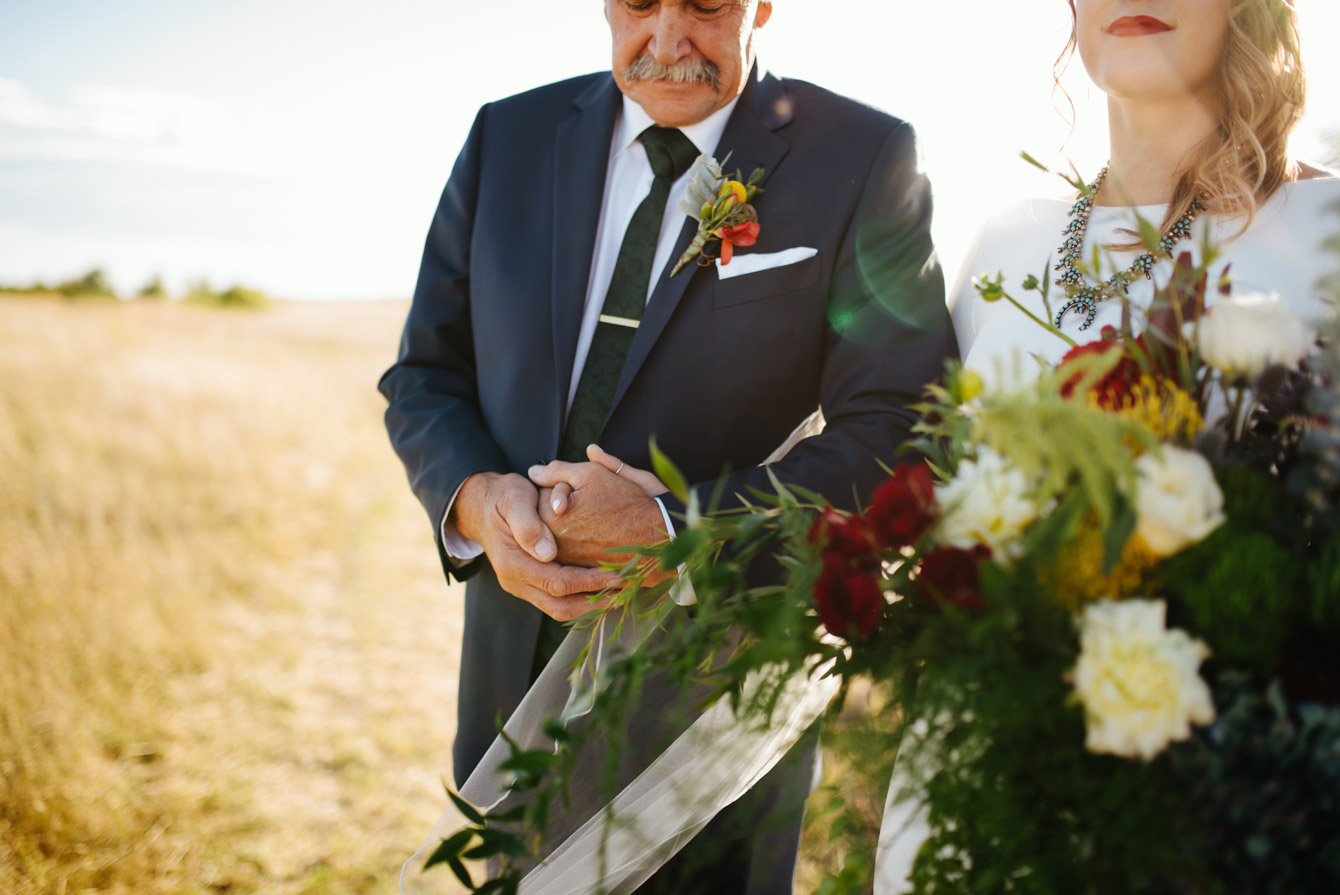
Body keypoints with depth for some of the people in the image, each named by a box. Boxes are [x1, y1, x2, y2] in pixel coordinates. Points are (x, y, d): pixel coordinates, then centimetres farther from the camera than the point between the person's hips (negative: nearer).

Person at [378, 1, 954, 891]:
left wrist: (676, 528, -25)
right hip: (513, 678, 4)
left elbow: (896, 439, -16)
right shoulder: (507, 137, 3)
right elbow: (425, 376, 4)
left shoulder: (866, 158, -9)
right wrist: (475, 498, -17)